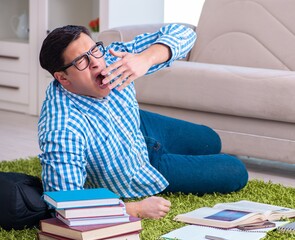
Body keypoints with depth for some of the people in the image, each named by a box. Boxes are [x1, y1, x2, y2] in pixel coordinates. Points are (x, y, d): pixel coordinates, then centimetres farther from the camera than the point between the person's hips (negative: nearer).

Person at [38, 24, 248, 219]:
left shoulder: (111, 58, -29)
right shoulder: (61, 132, -44)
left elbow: (182, 34, -26)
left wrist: (145, 59, -47)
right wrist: (136, 209, -38)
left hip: (140, 128, 6)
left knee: (210, 143, 30)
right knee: (235, 173, 7)